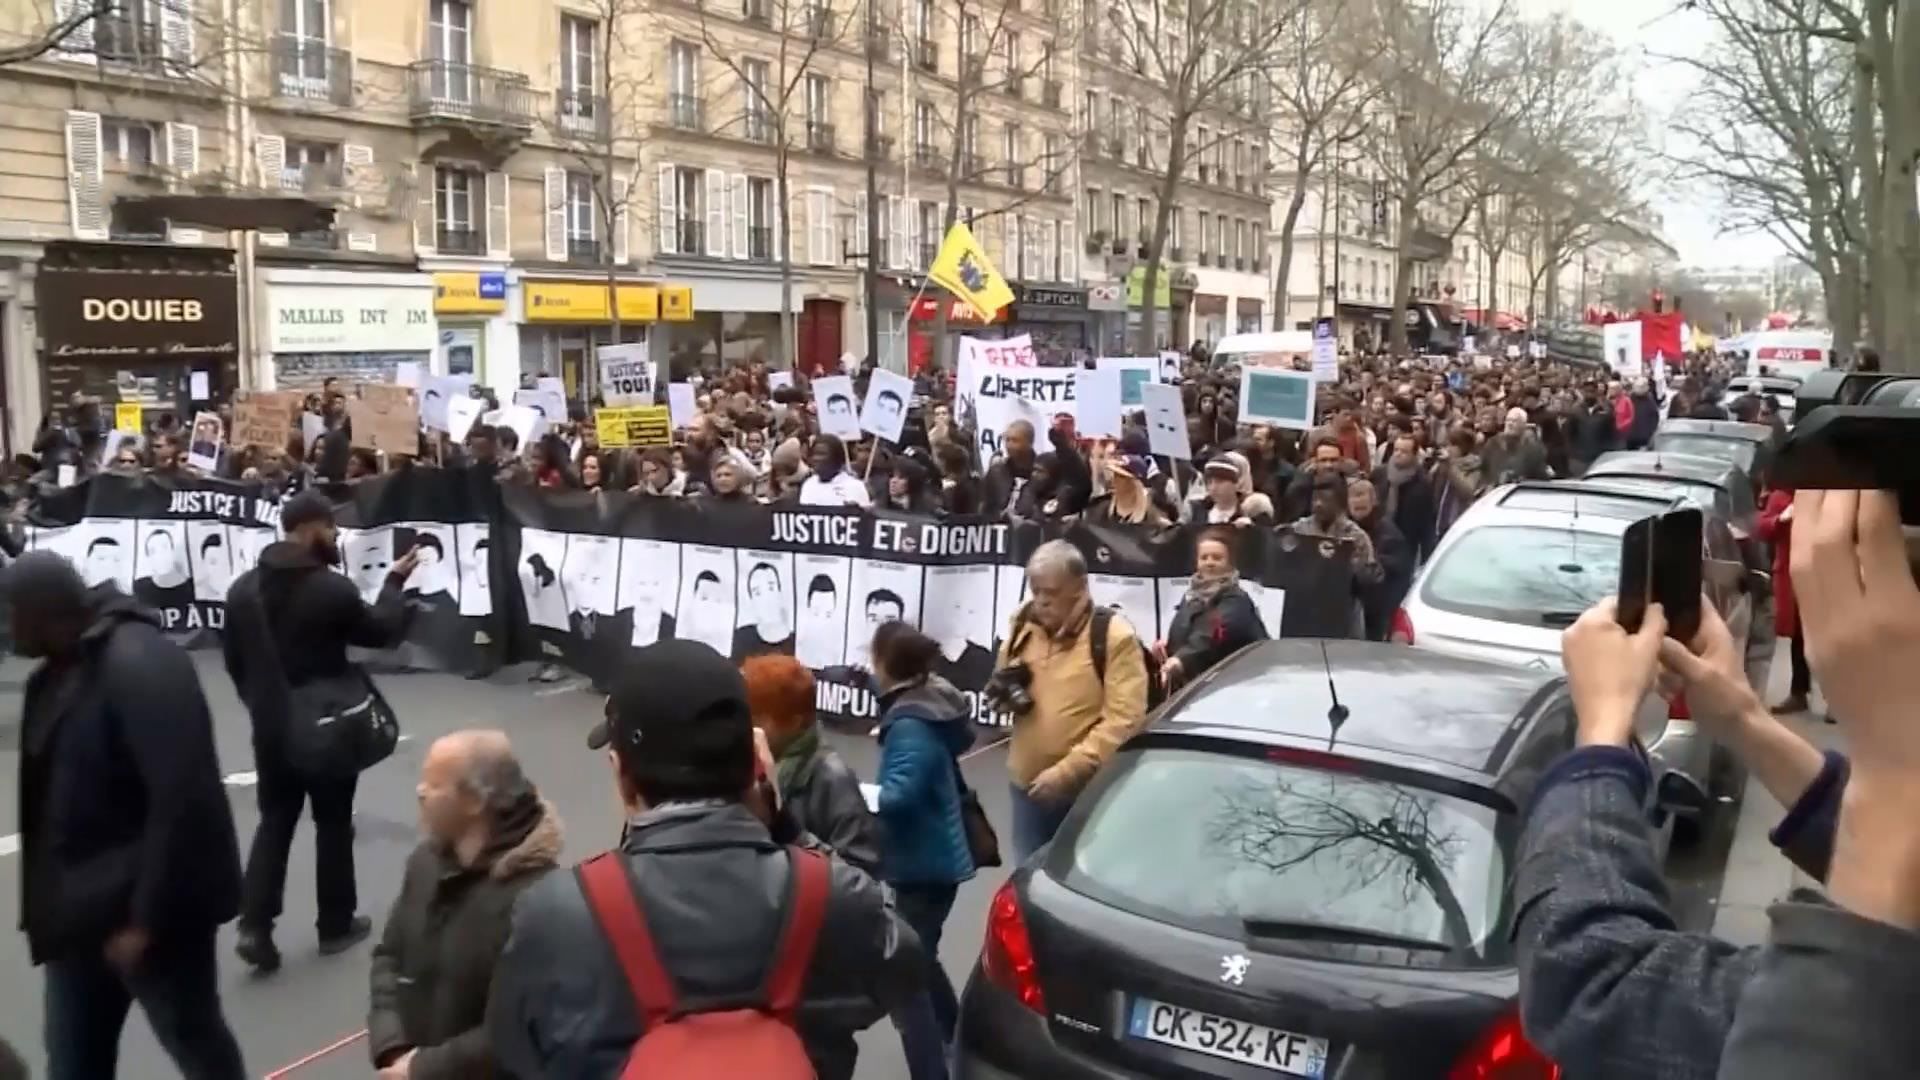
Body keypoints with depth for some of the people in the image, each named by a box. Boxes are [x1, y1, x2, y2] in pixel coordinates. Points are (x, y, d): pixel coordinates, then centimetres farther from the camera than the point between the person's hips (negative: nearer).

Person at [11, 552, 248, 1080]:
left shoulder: (140, 665, -23)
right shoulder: (58, 674, 6)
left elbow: (180, 800, -26)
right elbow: (57, 796, 14)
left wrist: (147, 916, -23)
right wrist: (52, 905, 11)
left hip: (146, 908, -8)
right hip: (83, 908, 9)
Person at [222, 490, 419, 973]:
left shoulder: (243, 587, 2)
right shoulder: (332, 589, -19)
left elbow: (234, 660, 8)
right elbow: (382, 631, -6)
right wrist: (395, 581, 6)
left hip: (270, 726, 5)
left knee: (274, 821, 14)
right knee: (333, 823, 9)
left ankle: (254, 927, 5)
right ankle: (336, 924, 19)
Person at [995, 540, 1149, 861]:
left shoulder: (1114, 636, -14)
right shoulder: (1023, 627, 6)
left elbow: (1124, 721, -19)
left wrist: (1068, 771, -23)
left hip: (1087, 790, -5)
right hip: (1027, 783, 6)